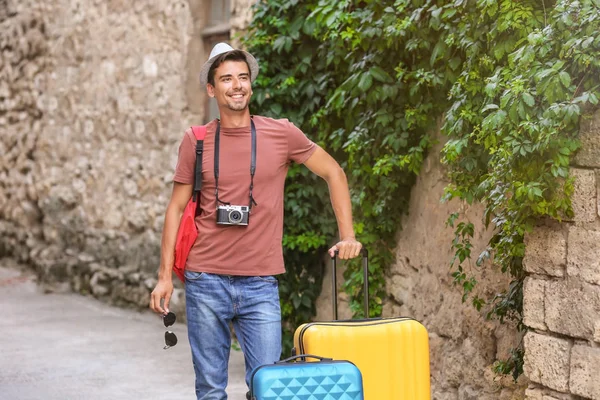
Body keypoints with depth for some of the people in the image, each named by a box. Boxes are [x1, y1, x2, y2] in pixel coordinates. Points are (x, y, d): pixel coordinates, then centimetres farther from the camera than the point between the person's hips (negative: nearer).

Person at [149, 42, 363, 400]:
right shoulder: (196, 141, 3)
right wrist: (165, 276, 1)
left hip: (260, 284, 0)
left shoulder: (281, 134, 1)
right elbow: (177, 207, 7)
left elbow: (333, 173, 11)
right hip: (206, 281, 0)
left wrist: (348, 235, 3)